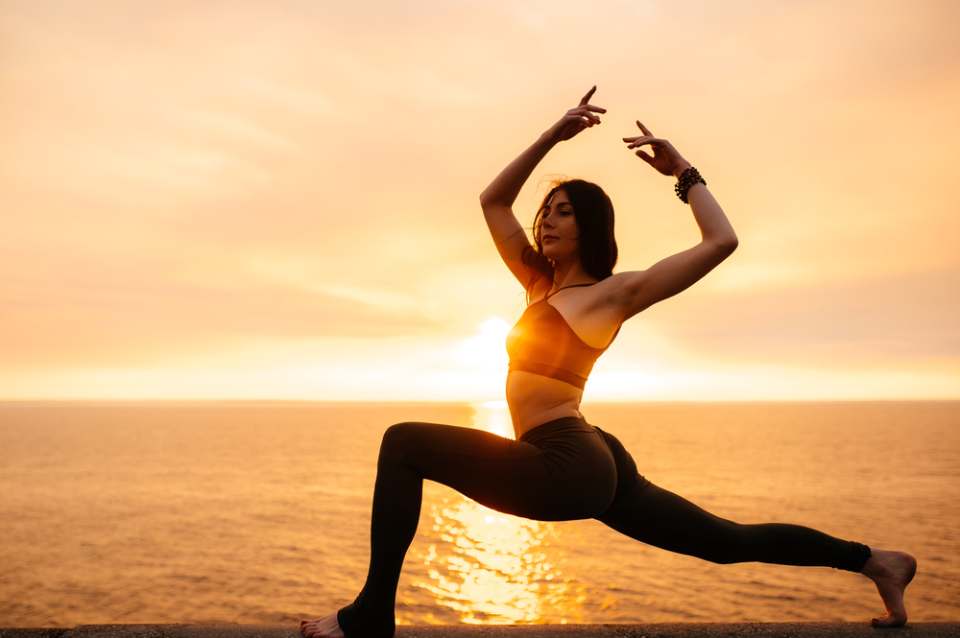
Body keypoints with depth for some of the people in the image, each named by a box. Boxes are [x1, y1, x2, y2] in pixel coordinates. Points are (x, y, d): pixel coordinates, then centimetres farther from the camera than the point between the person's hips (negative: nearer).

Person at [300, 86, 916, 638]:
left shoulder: (615, 291, -2)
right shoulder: (542, 285, 18)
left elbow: (722, 241, -8)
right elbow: (493, 201, 19)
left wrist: (682, 170, 3)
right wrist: (553, 136, 14)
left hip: (568, 468, -9)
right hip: (590, 466, 9)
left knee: (405, 442, -15)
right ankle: (875, 560, 31)